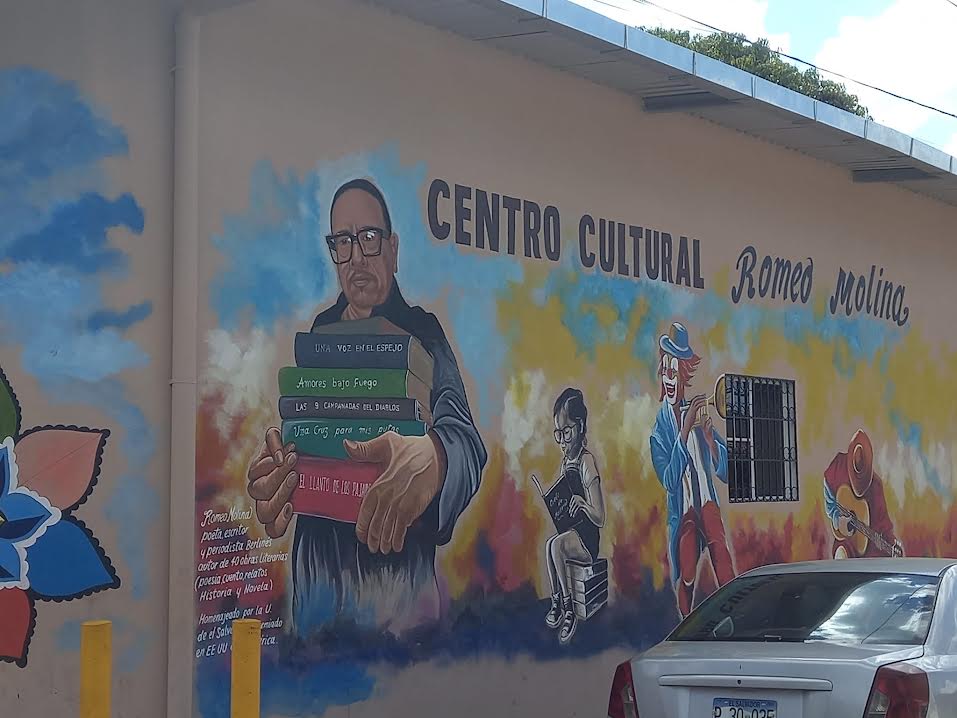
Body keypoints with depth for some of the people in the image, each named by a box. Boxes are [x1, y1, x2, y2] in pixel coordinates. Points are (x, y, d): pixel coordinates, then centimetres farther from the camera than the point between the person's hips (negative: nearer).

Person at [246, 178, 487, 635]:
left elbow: (464, 438, -18)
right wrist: (273, 490, -14)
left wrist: (431, 457, -42)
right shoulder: (320, 332, 11)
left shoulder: (421, 332, -2)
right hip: (317, 566, 4)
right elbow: (294, 435, 11)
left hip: (397, 571, -4)